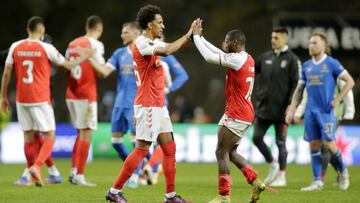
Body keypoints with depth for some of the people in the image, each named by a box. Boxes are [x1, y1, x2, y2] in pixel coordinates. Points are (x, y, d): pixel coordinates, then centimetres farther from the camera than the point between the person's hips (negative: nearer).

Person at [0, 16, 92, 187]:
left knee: (28, 136, 12)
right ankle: (37, 166, -19)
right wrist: (83, 57, 21)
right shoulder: (46, 48, -6)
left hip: (22, 100, 4)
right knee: (49, 137, 3)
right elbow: (68, 65, 4)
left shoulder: (15, 47, 3)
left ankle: (35, 178, 14)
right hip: (41, 100, -4)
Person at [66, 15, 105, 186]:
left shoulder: (72, 44, 12)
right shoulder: (95, 44, -8)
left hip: (71, 94, 7)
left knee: (81, 133, 18)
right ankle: (79, 175, -6)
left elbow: (67, 68, 12)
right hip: (87, 95, -7)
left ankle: (73, 171, 13)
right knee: (86, 134, -3)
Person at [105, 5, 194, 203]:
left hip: (158, 105, 9)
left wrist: (190, 35, 2)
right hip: (147, 105, -9)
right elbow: (167, 51, -29)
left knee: (169, 148, 8)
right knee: (141, 149, -7)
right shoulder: (141, 43, -16)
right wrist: (188, 35, -20)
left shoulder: (154, 43, 14)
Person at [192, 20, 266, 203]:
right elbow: (218, 54, 20)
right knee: (230, 152, 16)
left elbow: (210, 57, -21)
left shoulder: (237, 59, -17)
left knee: (221, 152, -3)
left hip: (236, 115, -9)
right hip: (245, 114, 9)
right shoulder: (247, 59, 12)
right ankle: (255, 182, 9)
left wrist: (196, 36, -9)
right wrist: (199, 36, 19)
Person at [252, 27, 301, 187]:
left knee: (280, 143, 1)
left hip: (280, 109, -6)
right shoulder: (266, 57, 10)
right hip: (263, 107, 6)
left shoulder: (292, 59, -6)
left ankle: (281, 176, 10)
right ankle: (272, 165, 20)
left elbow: (296, 84, -10)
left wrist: (291, 105, -17)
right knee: (257, 137, 2)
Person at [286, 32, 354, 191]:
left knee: (329, 144, -10)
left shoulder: (331, 64, -4)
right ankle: (317, 182, 7)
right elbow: (299, 89, 16)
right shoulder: (306, 66, 11)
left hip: (326, 111, -5)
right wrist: (291, 110, 9)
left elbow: (350, 82, -5)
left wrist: (337, 100, -9)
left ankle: (343, 172, 15)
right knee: (314, 145, 2)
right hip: (311, 111, 5)